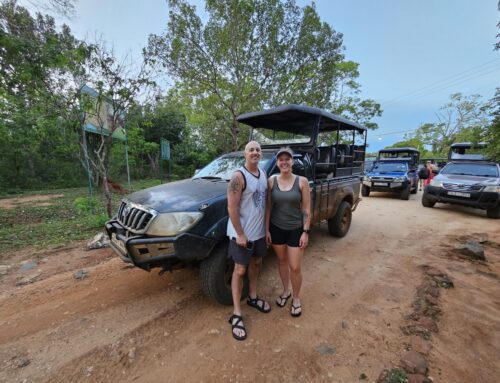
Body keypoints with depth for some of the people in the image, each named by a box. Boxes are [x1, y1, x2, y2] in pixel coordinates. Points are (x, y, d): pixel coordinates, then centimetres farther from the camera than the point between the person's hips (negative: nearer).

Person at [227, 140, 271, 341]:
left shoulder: (263, 173, 5)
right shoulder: (238, 176, -19)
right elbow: (232, 208, -21)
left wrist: (266, 226, 8)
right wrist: (240, 234, -20)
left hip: (259, 231, 7)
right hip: (242, 233, -7)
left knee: (255, 263, 21)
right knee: (240, 270, 4)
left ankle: (253, 297, 43)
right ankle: (236, 314, 20)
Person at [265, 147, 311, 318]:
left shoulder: (302, 181, -9)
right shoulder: (271, 181, -4)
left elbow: (306, 209, -7)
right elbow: (268, 207, -1)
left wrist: (305, 232, -9)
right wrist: (266, 229, -2)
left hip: (296, 229, -2)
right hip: (276, 228, 2)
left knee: (295, 267, 4)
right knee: (282, 261, 18)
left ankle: (296, 298, 31)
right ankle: (286, 291, 43)